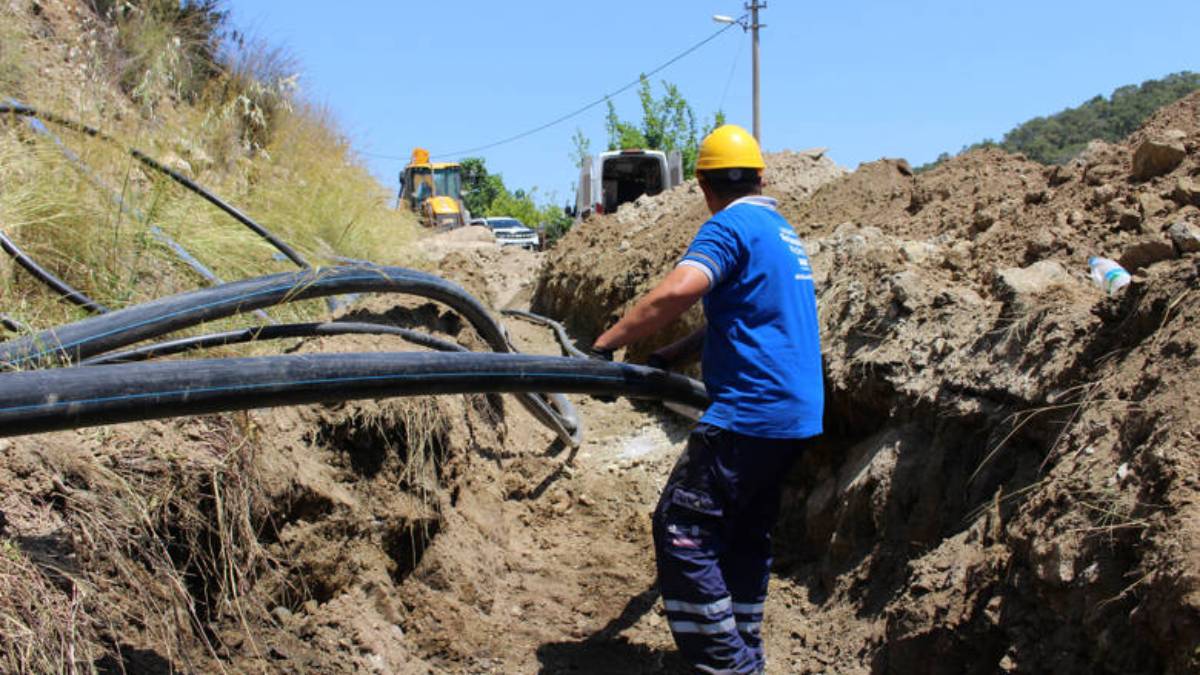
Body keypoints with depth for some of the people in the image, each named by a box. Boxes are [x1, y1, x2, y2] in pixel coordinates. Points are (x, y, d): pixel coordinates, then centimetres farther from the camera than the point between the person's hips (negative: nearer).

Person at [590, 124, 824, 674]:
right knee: (745, 535, 18)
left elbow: (676, 292, -27)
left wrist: (607, 343, -17)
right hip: (797, 414, 10)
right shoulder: (783, 232, 19)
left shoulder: (729, 226, -10)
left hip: (751, 411, -10)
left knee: (682, 531, -6)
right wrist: (674, 354, 27)